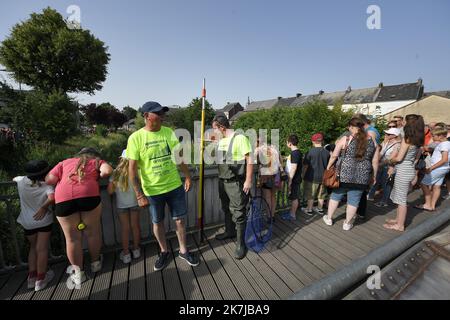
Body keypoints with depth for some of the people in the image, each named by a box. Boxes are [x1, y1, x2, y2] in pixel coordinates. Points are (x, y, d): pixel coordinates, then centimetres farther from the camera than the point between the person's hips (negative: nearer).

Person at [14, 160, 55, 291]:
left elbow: (14, 178, 19)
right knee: (42, 249, 6)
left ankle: (31, 277, 27)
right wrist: (44, 207, -19)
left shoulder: (22, 181, -5)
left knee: (33, 247, 22)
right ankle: (41, 279, 15)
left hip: (27, 222, 5)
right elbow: (53, 198, -36)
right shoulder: (47, 187, -18)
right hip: (43, 221, -5)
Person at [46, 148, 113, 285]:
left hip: (63, 198, 2)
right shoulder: (97, 161, 21)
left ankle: (78, 273, 26)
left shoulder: (65, 162, 28)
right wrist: (99, 176, 20)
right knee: (93, 232, 16)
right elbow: (108, 170, 0)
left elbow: (49, 180, 18)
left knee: (72, 237, 13)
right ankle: (95, 263, 34)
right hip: (89, 195, -2)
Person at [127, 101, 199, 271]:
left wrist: (188, 177, 5)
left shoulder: (169, 132, -1)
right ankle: (164, 252, 41)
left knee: (179, 220, 12)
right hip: (152, 190, -2)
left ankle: (183, 250, 35)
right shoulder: (135, 138, -11)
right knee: (157, 222, 16)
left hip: (175, 186, 2)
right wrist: (139, 195, -11)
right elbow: (132, 169, -11)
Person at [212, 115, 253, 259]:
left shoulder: (240, 138, -15)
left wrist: (248, 180, -17)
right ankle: (229, 231, 42)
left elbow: (249, 160, -16)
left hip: (236, 183, -8)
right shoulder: (220, 140, 11)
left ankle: (240, 243, 16)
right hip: (222, 181, 8)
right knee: (226, 209, 21)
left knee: (239, 213, 2)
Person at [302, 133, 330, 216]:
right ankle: (320, 209, 31)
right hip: (323, 177, 4)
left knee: (310, 195, 9)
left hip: (312, 177, -4)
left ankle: (309, 210, 19)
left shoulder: (310, 152, -15)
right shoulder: (327, 152, -3)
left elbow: (305, 166, -11)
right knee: (321, 194, 18)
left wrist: (303, 175, 2)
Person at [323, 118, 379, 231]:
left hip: (344, 174, -2)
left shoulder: (345, 139, -6)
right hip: (362, 177, 3)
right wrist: (373, 176, 16)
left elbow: (334, 156, -5)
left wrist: (328, 167, 8)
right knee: (354, 200, 13)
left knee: (336, 195, 15)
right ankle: (347, 223, 28)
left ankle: (329, 218, 30)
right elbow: (375, 162, 6)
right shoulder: (372, 141, 3)